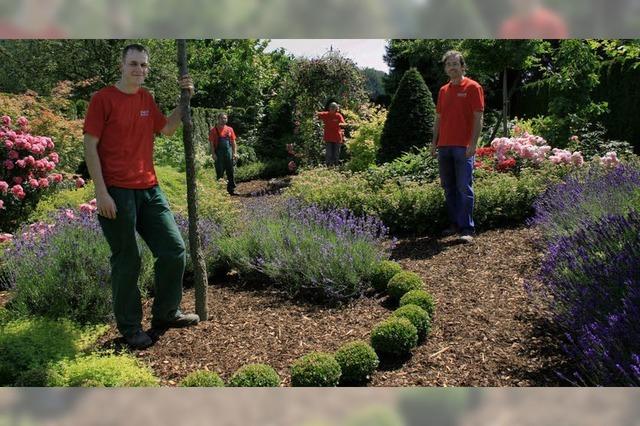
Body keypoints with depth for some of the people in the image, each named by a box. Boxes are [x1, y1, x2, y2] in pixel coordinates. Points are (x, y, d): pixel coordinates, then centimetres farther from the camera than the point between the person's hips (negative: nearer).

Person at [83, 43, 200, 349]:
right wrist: (101, 193, -15)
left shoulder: (147, 98, 12)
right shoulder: (103, 98, -6)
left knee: (174, 250, 7)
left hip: (149, 189, 6)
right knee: (127, 262, 2)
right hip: (117, 193, -6)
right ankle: (130, 327, 20)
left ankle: (165, 313, 26)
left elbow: (166, 129, 24)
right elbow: (90, 147, -8)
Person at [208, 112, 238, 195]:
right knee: (220, 173, 0)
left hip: (229, 153, 4)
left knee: (230, 172, 6)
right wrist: (213, 154, -13)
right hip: (219, 154, -4)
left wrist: (235, 153, 3)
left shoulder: (229, 129, 9)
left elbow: (233, 142, 11)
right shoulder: (213, 130, -2)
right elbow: (212, 143, -5)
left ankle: (231, 189, 14)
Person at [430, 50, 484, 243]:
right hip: (444, 146, 6)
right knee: (448, 188, 10)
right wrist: (434, 142, 11)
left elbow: (478, 118, -7)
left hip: (463, 147, -6)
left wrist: (473, 144, -15)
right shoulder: (443, 90, 16)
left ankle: (467, 229, -3)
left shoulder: (473, 87, -2)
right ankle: (455, 224, 21)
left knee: (464, 188, -7)